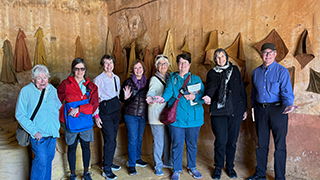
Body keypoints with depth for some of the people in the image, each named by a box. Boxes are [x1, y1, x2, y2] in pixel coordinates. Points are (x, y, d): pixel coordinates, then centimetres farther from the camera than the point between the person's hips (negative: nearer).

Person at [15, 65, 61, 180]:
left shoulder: (52, 89, 3)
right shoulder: (26, 91, -12)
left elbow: (58, 106, 18)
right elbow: (20, 115, -11)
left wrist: (57, 125, 8)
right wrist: (34, 131, -17)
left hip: (53, 133, 5)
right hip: (38, 135, -5)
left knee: (49, 158, 17)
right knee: (41, 161, -7)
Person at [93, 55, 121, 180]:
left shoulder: (116, 78, 12)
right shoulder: (98, 79, -6)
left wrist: (118, 106, 13)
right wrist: (96, 115, -12)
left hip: (116, 110, 6)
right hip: (105, 111, -6)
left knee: (113, 139, 11)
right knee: (109, 140, -8)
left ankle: (109, 163, 28)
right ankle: (106, 169, 3)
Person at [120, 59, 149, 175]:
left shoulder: (147, 82, 6)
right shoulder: (128, 82, -4)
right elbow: (121, 98, -1)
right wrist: (125, 97, -22)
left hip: (143, 115, 4)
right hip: (131, 115, -4)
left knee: (139, 138, 17)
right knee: (132, 139, -2)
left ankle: (137, 158, 34)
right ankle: (132, 165, 7)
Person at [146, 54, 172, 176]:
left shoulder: (169, 77, 12)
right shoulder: (155, 79, -8)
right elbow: (151, 91, -25)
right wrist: (150, 98, -47)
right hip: (156, 114, -6)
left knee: (168, 140, 15)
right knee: (158, 142, 0)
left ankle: (167, 162, 33)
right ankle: (158, 166, 17)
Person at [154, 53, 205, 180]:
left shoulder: (196, 79, 10)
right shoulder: (172, 78, 9)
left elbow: (203, 95, 1)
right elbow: (168, 91, -10)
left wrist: (194, 97, -20)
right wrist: (163, 98, -32)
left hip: (193, 117, 1)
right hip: (177, 117, -1)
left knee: (192, 144, 12)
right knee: (177, 144, 4)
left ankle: (192, 167, 33)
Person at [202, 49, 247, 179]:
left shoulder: (234, 70, 13)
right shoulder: (212, 73, 6)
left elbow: (242, 89, 14)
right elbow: (212, 85, -15)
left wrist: (244, 108, 12)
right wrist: (208, 96, -37)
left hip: (235, 111, 2)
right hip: (219, 111, -2)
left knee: (232, 141, 8)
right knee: (221, 141, -2)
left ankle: (230, 167, 26)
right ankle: (218, 167, 17)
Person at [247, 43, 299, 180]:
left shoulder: (282, 71, -5)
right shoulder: (256, 72, 10)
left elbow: (287, 92, -12)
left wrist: (289, 105, -31)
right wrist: (253, 107, 13)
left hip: (277, 110, -4)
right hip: (261, 110, 4)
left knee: (279, 145, 2)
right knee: (261, 144, 13)